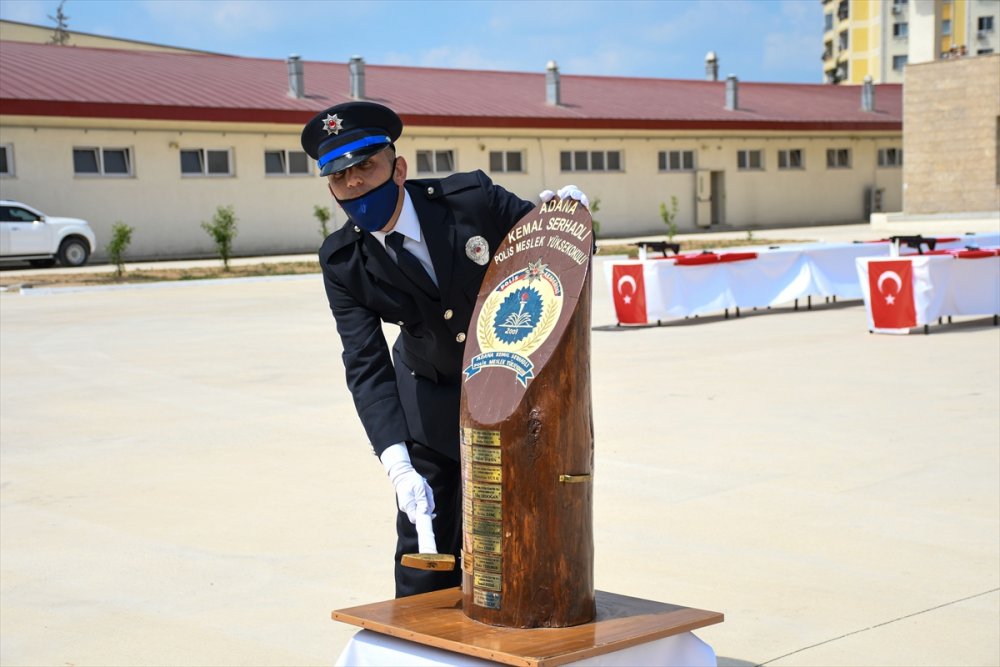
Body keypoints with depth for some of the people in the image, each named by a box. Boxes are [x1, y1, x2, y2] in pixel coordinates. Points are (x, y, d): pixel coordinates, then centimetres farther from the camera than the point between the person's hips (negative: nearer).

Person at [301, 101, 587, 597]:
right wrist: (398, 465, -32)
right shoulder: (342, 263, -16)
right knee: (423, 549, 4)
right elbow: (366, 366, -21)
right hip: (428, 402, 2)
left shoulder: (470, 198, -22)